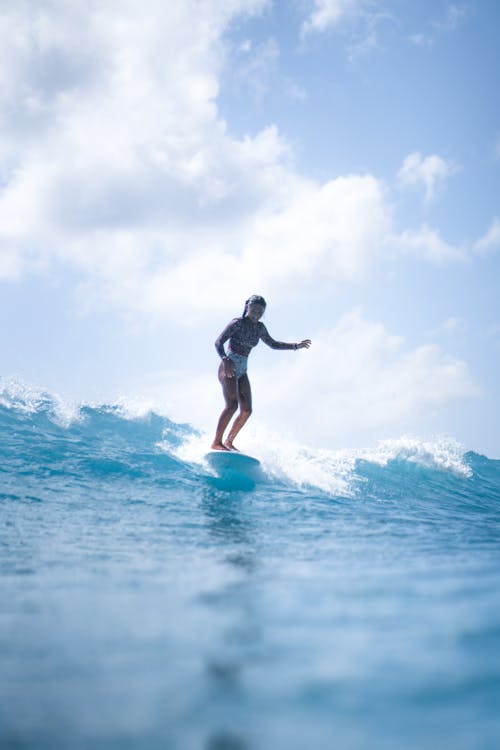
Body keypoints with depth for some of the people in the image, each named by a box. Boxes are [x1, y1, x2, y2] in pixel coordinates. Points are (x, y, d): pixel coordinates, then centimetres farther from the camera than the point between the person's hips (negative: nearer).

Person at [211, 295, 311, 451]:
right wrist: (225, 360, -37)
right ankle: (216, 443, -22)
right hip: (228, 368, -7)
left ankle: (229, 441, 10)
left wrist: (296, 346, 20)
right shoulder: (237, 323, -11)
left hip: (241, 371, 7)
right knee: (232, 405, -22)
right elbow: (218, 342, -19)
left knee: (246, 410, 0)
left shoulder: (259, 328, 9)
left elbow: (273, 344, 25)